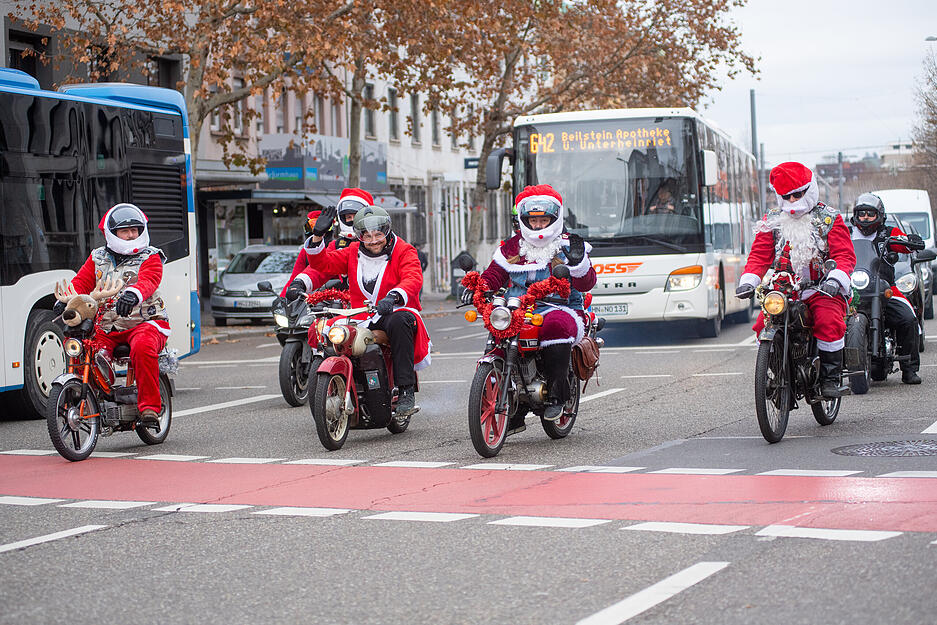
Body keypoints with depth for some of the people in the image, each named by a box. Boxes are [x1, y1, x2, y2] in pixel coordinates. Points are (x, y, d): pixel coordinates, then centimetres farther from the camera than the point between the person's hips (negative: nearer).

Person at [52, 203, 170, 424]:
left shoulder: (150, 258, 2)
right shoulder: (98, 258, 17)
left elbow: (148, 281, -19)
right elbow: (81, 282, 9)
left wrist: (133, 293, -43)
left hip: (144, 322, -4)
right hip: (106, 327, 5)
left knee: (143, 348, -36)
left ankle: (149, 407, -27)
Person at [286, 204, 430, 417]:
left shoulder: (403, 251, -1)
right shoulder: (353, 253, 13)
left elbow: (413, 279, -19)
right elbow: (323, 263, 9)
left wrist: (393, 297, -39)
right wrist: (317, 236, -9)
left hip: (396, 311, -4)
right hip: (361, 318, 4)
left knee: (400, 322, -40)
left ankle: (406, 391, -39)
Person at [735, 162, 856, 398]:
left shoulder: (829, 218, 4)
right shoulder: (772, 220, 13)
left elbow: (845, 254, -4)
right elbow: (760, 253, 8)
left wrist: (835, 279, -24)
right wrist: (748, 280, -11)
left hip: (822, 290, -3)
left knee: (829, 323, -30)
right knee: (764, 325, -22)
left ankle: (830, 378, -16)